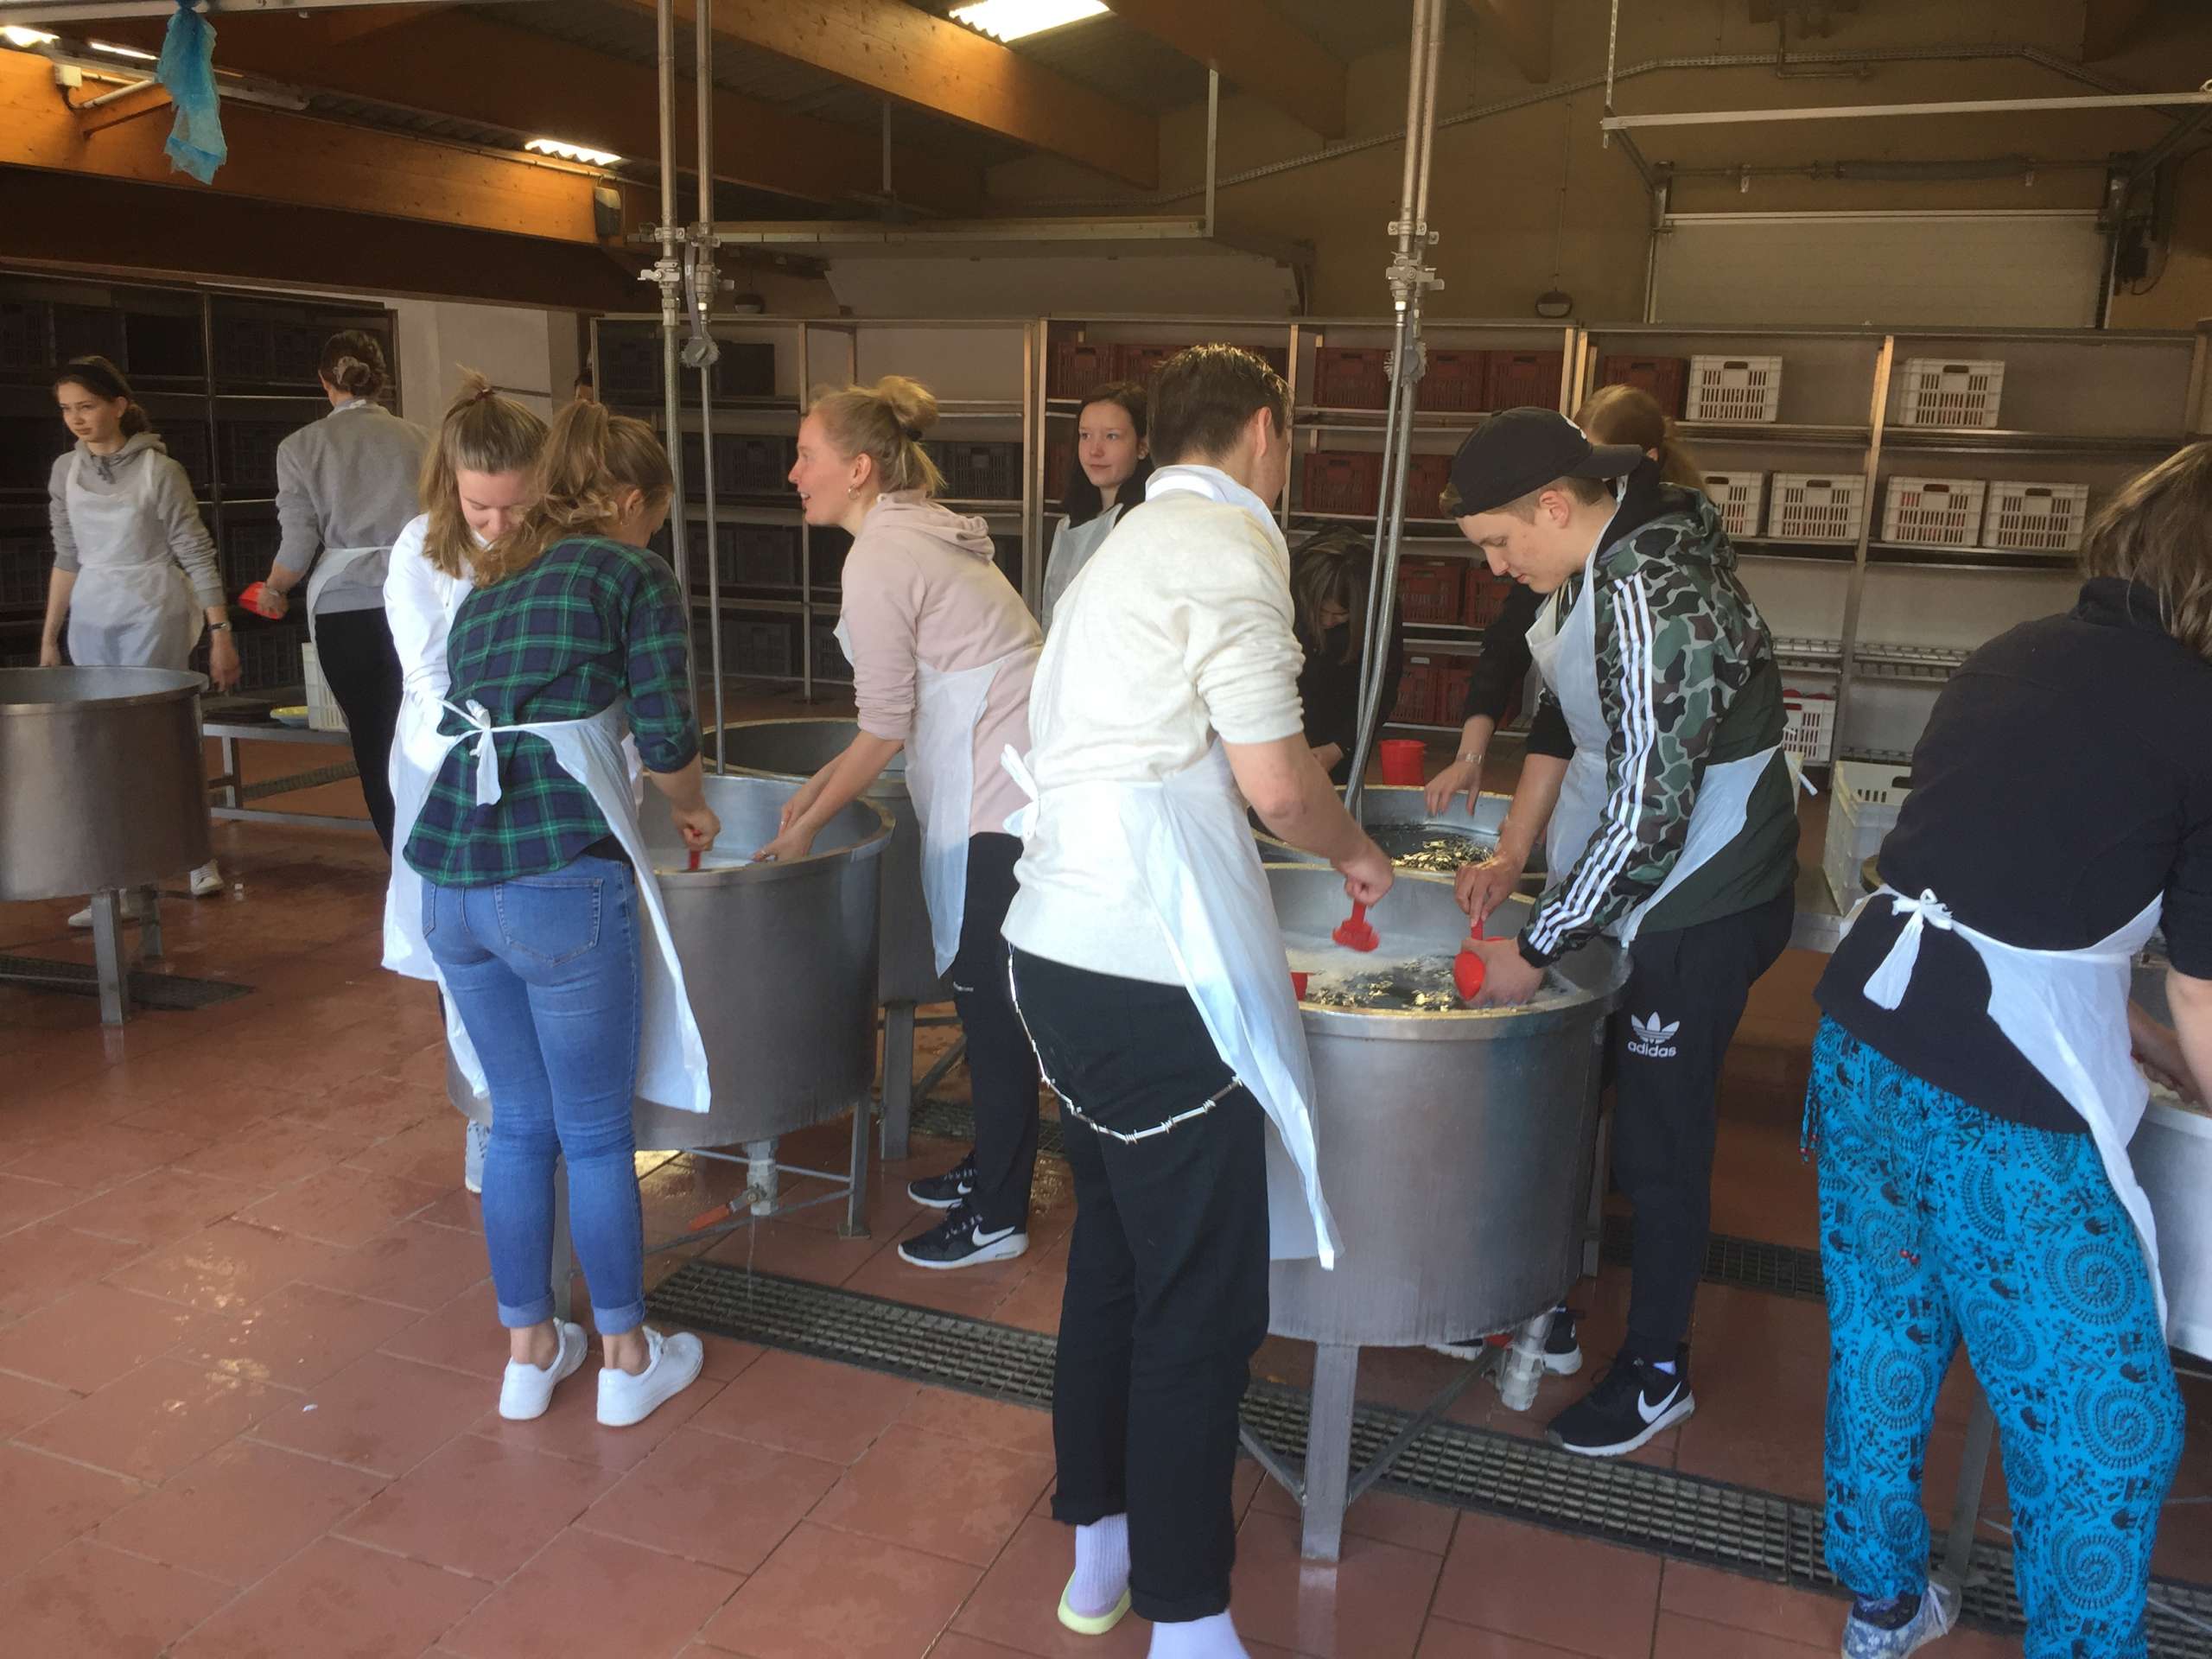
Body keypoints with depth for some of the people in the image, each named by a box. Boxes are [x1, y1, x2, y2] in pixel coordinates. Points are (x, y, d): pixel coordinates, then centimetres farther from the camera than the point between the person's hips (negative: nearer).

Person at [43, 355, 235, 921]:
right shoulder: (66, 471, 8)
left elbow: (197, 556, -5)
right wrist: (49, 637, 14)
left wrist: (221, 633, -9)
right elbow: (67, 560, 14)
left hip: (154, 614, -5)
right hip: (91, 620, 5)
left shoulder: (158, 470, -7)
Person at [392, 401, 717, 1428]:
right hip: (562, 880, -6)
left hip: (452, 876, 6)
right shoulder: (636, 575, 2)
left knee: (518, 1123, 19)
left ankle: (529, 1353, 31)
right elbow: (665, 735, -7)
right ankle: (626, 1361, 24)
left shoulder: (490, 583, 22)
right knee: (598, 1134, 9)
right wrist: (692, 807, 15)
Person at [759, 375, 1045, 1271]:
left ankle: (996, 1217, 14)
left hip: (1002, 805, -10)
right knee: (988, 995, 18)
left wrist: (805, 825, -1)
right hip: (1018, 785, 10)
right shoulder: (923, 530, 16)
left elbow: (886, 727, -12)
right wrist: (823, 783, 19)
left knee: (992, 1004, 1)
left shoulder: (880, 557, -14)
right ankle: (992, 1167, 33)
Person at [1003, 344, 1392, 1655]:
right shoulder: (1231, 538, -9)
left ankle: (1099, 1552, 35)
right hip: (1154, 977, -10)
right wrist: (1353, 849, 5)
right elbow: (1275, 778, -15)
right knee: (1203, 1304, 2)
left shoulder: (1134, 543, 19)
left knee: (1115, 1252, 20)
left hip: (1067, 950, 10)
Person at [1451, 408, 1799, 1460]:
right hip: (1620, 875, 9)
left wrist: (1535, 954, -21)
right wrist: (1512, 854, 7)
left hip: (1699, 906, -9)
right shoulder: (1597, 563, 1)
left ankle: (1658, 1371, 25)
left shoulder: (1651, 598, -29)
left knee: (1659, 1138, 4)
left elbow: (1648, 818, -28)